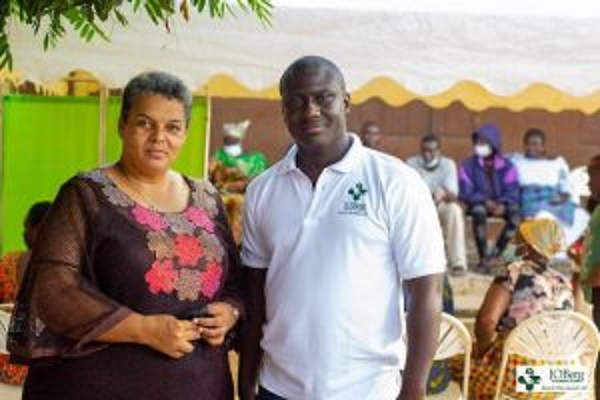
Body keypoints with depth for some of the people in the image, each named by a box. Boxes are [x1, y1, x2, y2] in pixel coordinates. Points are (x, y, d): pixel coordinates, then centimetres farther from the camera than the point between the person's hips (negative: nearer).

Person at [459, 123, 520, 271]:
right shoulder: (469, 165, -4)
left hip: (501, 205, 1)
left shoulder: (507, 166, -1)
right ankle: (483, 258, -27)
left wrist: (503, 205, -31)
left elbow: (512, 193, -8)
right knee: (479, 211, -37)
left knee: (516, 214, -31)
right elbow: (465, 192, -11)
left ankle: (493, 255, -22)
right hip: (479, 203, -1)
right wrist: (485, 201, -26)